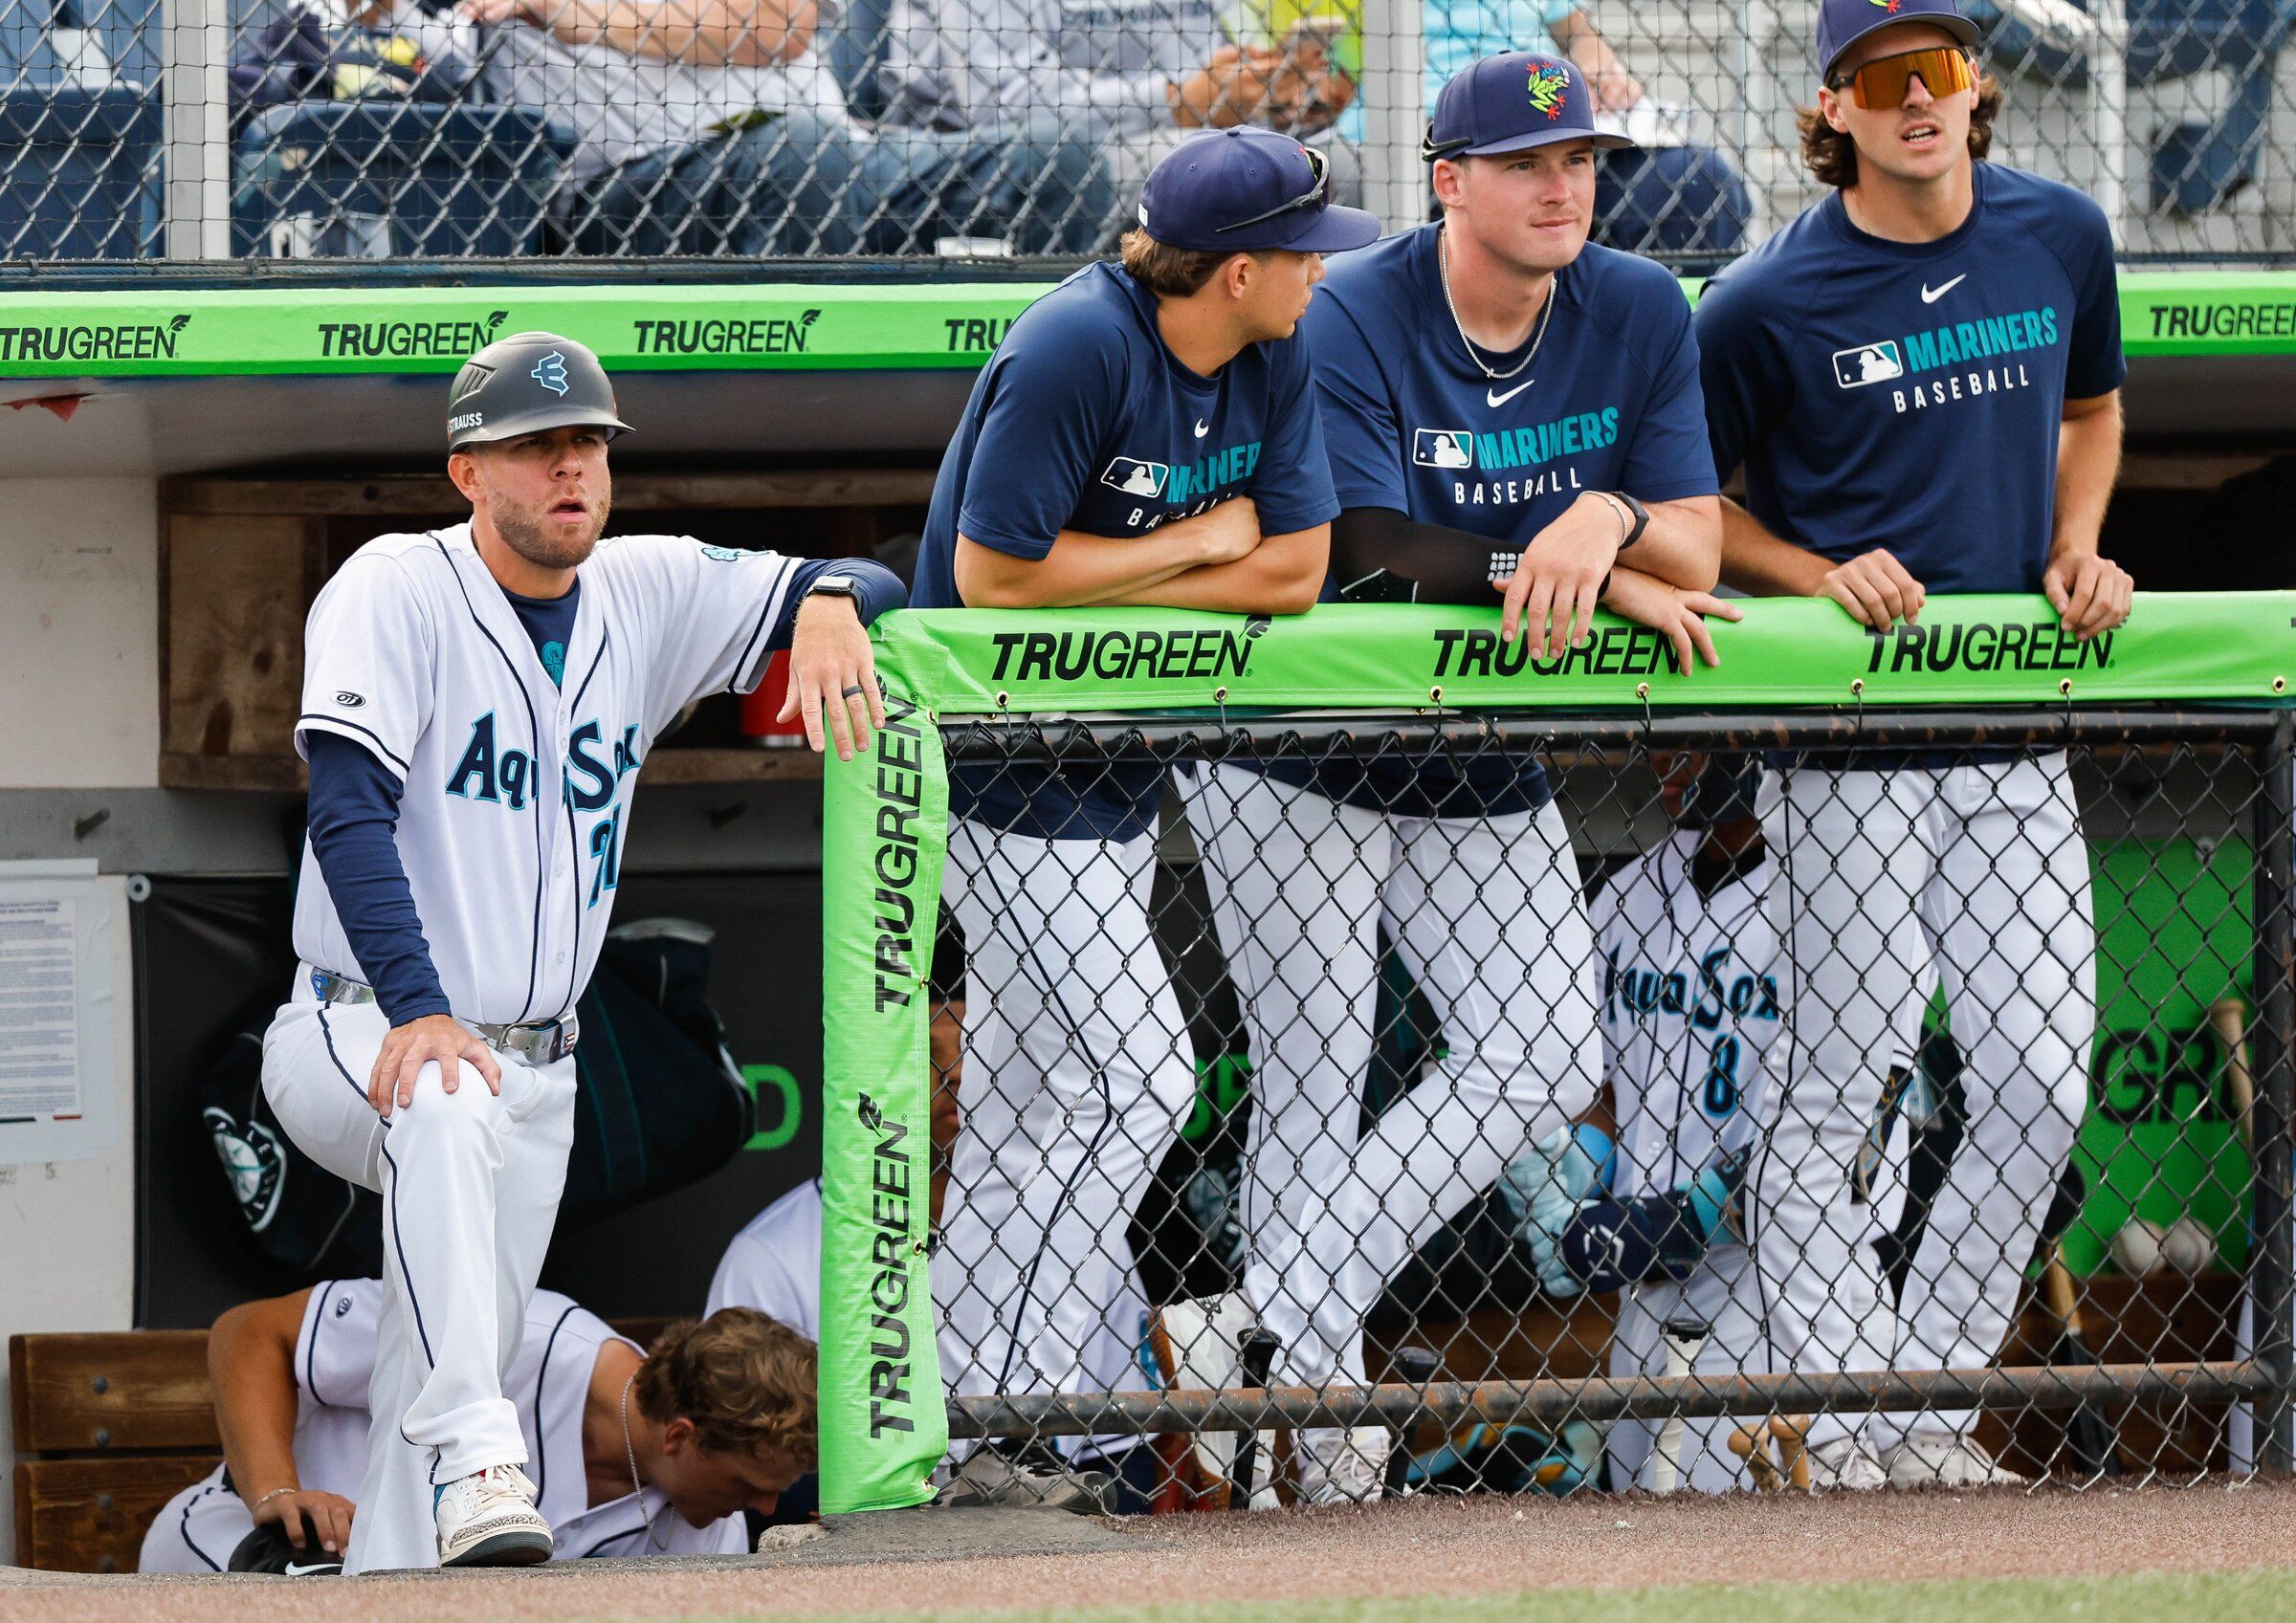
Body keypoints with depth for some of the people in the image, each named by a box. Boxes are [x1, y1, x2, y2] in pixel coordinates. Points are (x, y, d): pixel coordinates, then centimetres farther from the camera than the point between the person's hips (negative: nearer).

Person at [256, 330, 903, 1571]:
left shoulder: (648, 595, 5)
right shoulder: (393, 593, -12)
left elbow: (866, 585, 8)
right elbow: (350, 817, -23)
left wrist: (829, 605, -19)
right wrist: (417, 1016, -37)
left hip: (533, 1075, 7)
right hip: (359, 1037, -7)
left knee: (450, 1377, 6)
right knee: (444, 1111, -40)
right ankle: (473, 1463, -49)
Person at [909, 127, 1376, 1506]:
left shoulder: (1276, 357, 0)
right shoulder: (1078, 349, -23)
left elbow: (1295, 569, -1)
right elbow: (994, 574, -23)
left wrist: (1103, 582, -12)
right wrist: (1198, 545, -14)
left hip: (1121, 770, 8)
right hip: (1008, 773, -8)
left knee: (1039, 1105, 11)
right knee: (1136, 1079, -13)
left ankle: (975, 1410, 16)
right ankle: (996, 1411, -10)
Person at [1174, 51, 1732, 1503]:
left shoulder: (1642, 316, -5)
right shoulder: (1352, 321, -19)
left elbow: (1694, 552, -8)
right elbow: (1379, 555, -27)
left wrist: (1608, 519, -32)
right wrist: (1608, 588, -29)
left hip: (1490, 775, 5)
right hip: (1301, 753, -5)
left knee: (1544, 1063, -3)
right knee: (1315, 1080, -6)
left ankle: (1282, 1326, 1)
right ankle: (1315, 1390, 3)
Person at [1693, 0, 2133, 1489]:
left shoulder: (2062, 238, 5)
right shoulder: (1768, 304, -9)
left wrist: (2077, 554, 6)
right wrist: (1823, 577, -13)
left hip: (2019, 740, 5)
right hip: (1847, 737, -4)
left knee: (2044, 1085, 1)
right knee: (1840, 1087, -4)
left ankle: (1934, 1404, 14)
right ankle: (1842, 1436, 3)